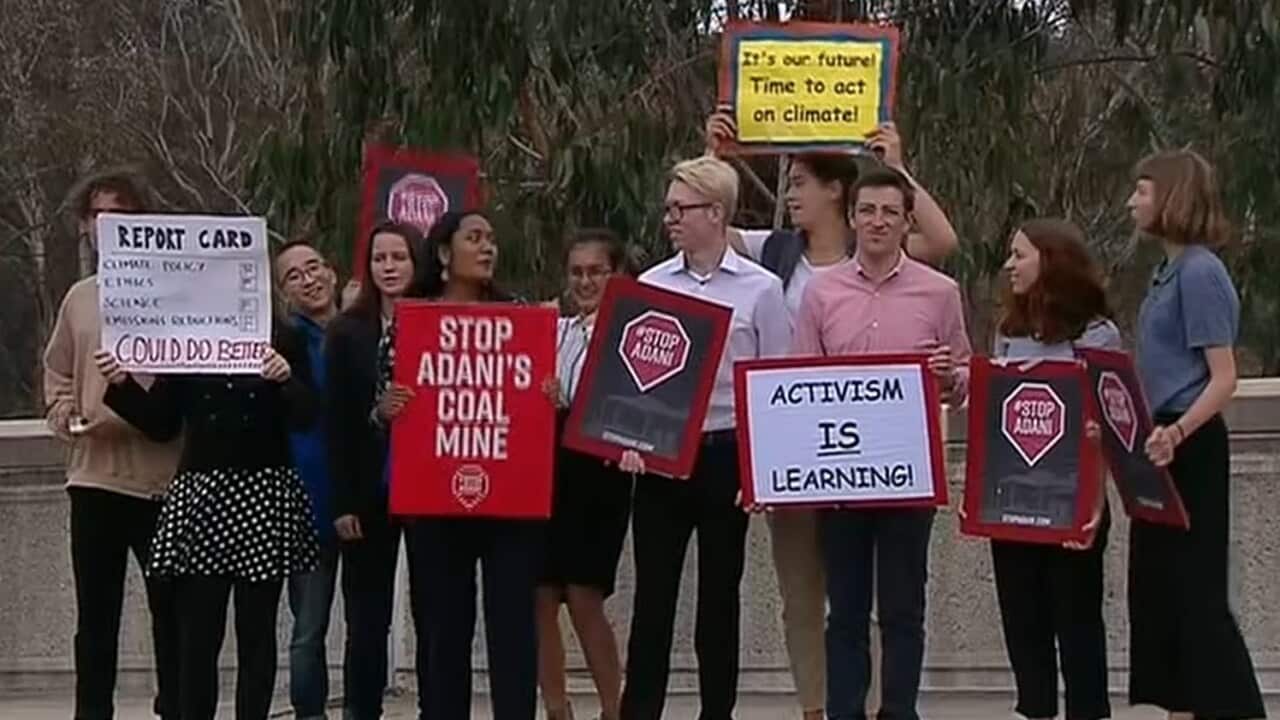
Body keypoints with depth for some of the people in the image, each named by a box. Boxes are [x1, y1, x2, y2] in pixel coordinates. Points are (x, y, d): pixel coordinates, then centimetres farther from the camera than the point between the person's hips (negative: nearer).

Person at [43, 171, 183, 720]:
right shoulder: (78, 299, 12)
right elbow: (56, 375, 21)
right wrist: (69, 417, 3)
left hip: (161, 476, -4)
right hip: (93, 475, 4)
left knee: (171, 609, 3)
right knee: (96, 613, 9)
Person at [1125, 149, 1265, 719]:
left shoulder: (1200, 273, -14)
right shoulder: (1170, 272, 13)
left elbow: (1224, 378, -19)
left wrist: (1177, 432, -32)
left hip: (1189, 450, -10)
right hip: (1162, 448, 10)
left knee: (1195, 588, -8)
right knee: (1156, 586, 12)